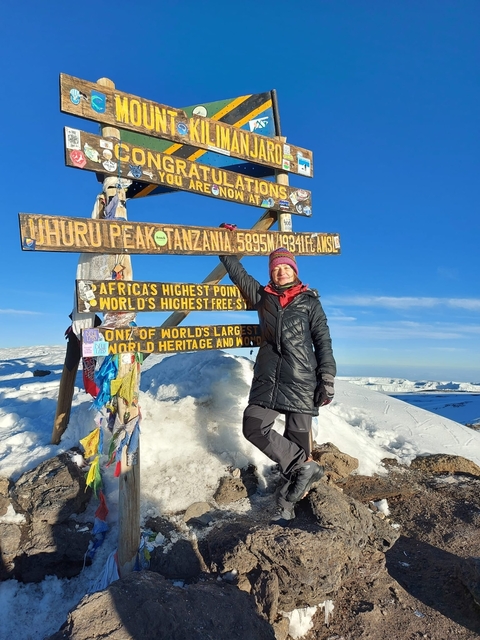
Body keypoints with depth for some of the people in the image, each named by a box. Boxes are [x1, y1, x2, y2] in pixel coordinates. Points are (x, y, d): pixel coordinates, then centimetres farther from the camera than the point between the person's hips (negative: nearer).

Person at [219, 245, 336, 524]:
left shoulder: (310, 301, 7)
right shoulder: (262, 296, 14)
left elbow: (323, 341, 3)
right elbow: (237, 271, 24)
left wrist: (328, 379, -5)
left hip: (302, 380, -2)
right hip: (268, 378, 3)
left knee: (297, 437, 1)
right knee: (253, 427, -11)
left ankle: (287, 504, 13)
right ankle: (305, 467, 0)